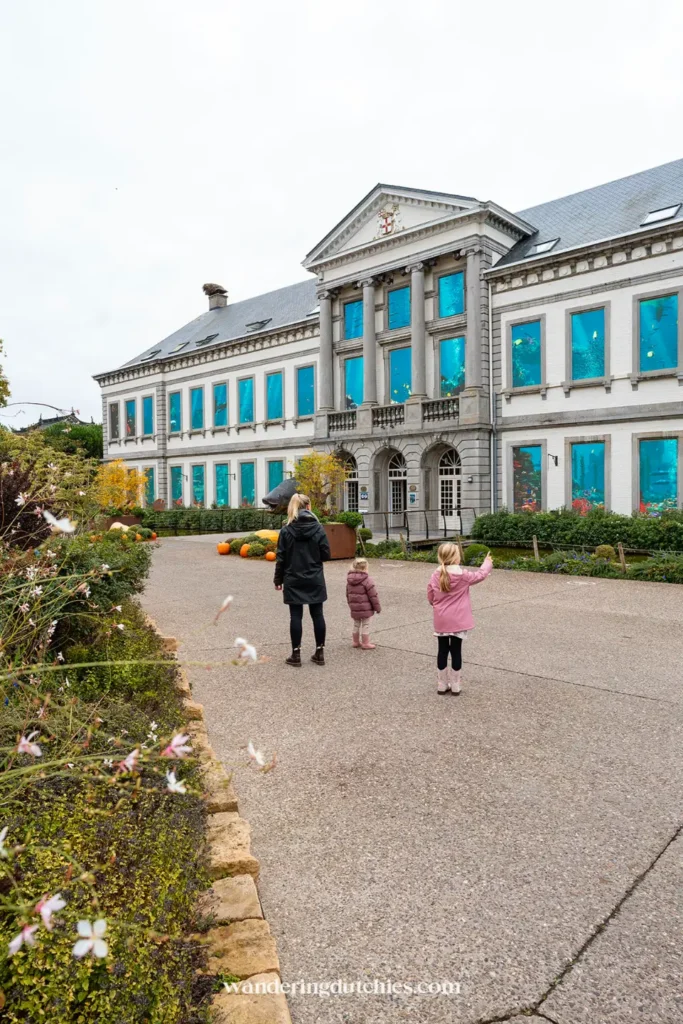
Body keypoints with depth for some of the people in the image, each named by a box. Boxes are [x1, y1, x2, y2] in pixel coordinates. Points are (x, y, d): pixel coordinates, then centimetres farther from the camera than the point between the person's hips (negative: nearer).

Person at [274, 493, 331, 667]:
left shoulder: (286, 530, -6)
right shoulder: (318, 528, -5)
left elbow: (281, 558, -4)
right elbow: (326, 555, -4)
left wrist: (278, 579, 4)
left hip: (294, 581, -1)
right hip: (315, 580, 1)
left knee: (296, 616, 4)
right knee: (317, 614, 9)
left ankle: (296, 654, 9)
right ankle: (320, 652, 16)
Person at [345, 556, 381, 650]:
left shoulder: (349, 580, 4)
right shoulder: (367, 580, -18)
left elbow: (348, 594, 13)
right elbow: (373, 596, -15)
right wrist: (377, 607, -5)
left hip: (354, 608, 6)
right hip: (365, 609, -6)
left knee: (356, 625, 18)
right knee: (365, 625, 4)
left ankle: (356, 642, 28)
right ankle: (365, 644, 9)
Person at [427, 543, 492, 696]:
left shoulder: (436, 575, -6)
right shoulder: (463, 575, -13)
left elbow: (430, 596, 3)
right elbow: (481, 574, 5)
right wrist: (488, 563, 25)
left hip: (441, 620, 3)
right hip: (457, 621, -2)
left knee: (443, 651, 11)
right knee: (456, 651, 7)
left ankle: (442, 685, 20)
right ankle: (455, 686, 16)